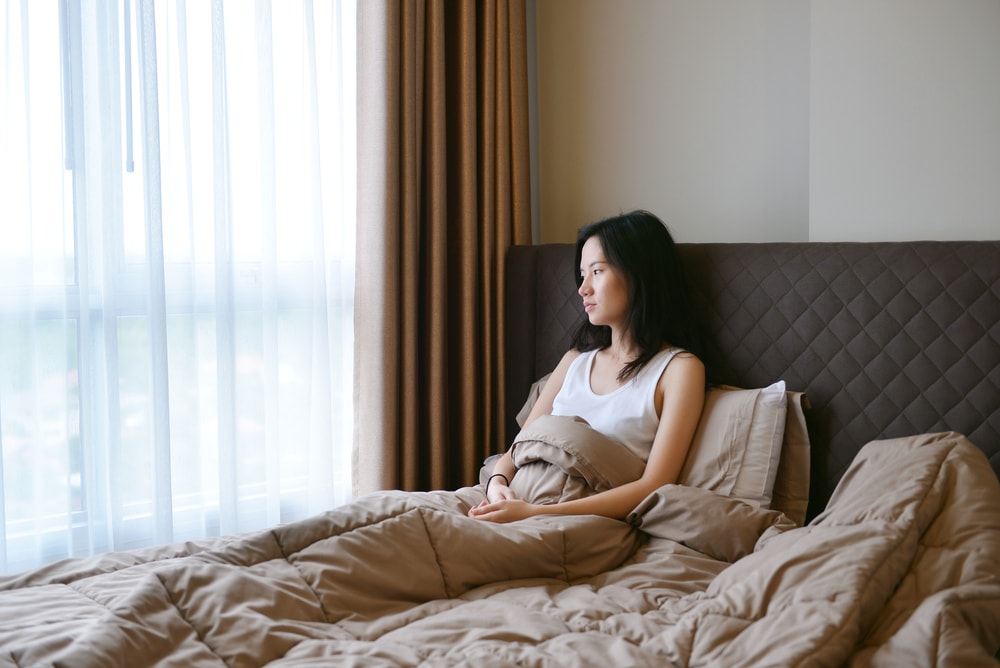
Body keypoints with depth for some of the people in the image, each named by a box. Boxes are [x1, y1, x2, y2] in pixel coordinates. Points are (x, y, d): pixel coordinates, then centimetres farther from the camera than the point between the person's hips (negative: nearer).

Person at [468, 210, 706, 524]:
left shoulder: (680, 367, 2)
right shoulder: (577, 360, 22)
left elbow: (653, 486, -9)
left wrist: (536, 512, -19)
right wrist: (497, 483, -8)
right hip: (525, 507, 6)